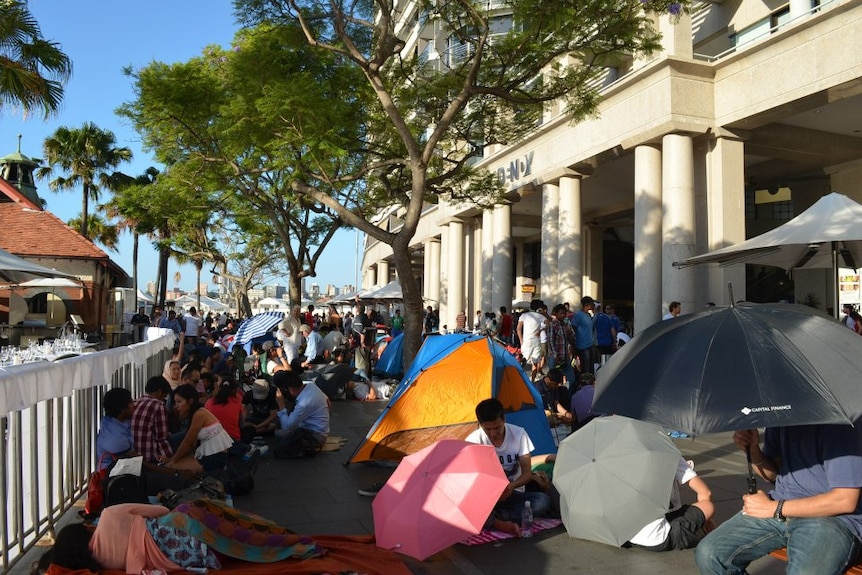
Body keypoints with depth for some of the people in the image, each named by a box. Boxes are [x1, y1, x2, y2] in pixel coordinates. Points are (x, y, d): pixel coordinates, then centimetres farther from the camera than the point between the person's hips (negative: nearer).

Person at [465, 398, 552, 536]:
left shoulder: (519, 434, -8)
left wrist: (512, 486, -27)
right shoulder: (473, 441, -11)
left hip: (512, 494, 2)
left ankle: (490, 518, -25)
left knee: (544, 501, -29)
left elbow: (527, 473, -6)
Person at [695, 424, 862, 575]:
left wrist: (773, 508, -13)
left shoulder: (840, 427, -17)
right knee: (708, 554, -14)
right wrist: (753, 449, -7)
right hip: (777, 509, 6)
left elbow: (845, 500, -18)